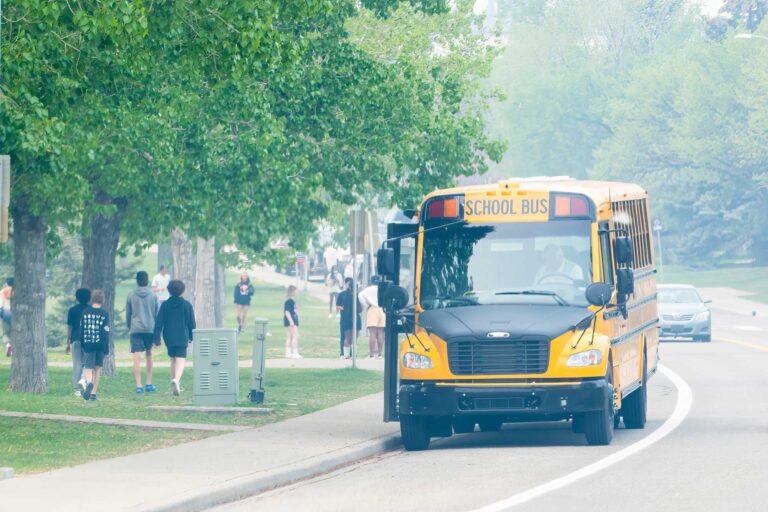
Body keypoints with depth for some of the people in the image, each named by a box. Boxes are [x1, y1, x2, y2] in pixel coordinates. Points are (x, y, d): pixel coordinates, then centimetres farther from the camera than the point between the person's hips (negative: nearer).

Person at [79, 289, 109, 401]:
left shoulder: (85, 312, 2)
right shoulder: (104, 314, -4)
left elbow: (81, 330, 6)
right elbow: (106, 334, -5)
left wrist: (82, 345, 16)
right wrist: (106, 350, -1)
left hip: (88, 345, 0)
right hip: (100, 345, 0)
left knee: (88, 368, 0)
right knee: (98, 368, 12)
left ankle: (88, 381, -35)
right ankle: (93, 393, 11)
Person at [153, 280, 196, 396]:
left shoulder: (165, 305, -1)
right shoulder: (186, 305, -2)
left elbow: (159, 323, -3)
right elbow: (192, 322, 3)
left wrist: (156, 338, -1)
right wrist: (191, 337, 16)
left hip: (169, 338, 2)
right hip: (182, 338, -2)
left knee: (173, 360, 18)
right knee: (180, 360, -6)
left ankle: (175, 385, 20)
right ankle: (176, 380, -32)